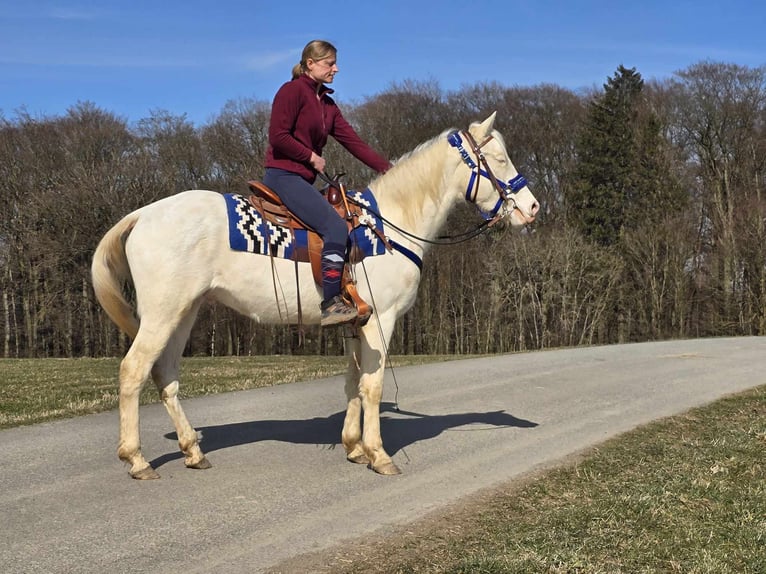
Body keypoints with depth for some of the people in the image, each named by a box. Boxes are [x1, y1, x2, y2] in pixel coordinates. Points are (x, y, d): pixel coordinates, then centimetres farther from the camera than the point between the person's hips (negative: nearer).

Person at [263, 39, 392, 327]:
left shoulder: (327, 104, 18)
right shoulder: (292, 91, -6)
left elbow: (353, 141, 12)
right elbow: (278, 137, -16)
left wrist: (386, 168, 4)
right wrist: (311, 157, -10)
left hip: (304, 180, 10)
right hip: (283, 176, -10)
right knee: (336, 226, -24)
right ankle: (331, 304, -27)